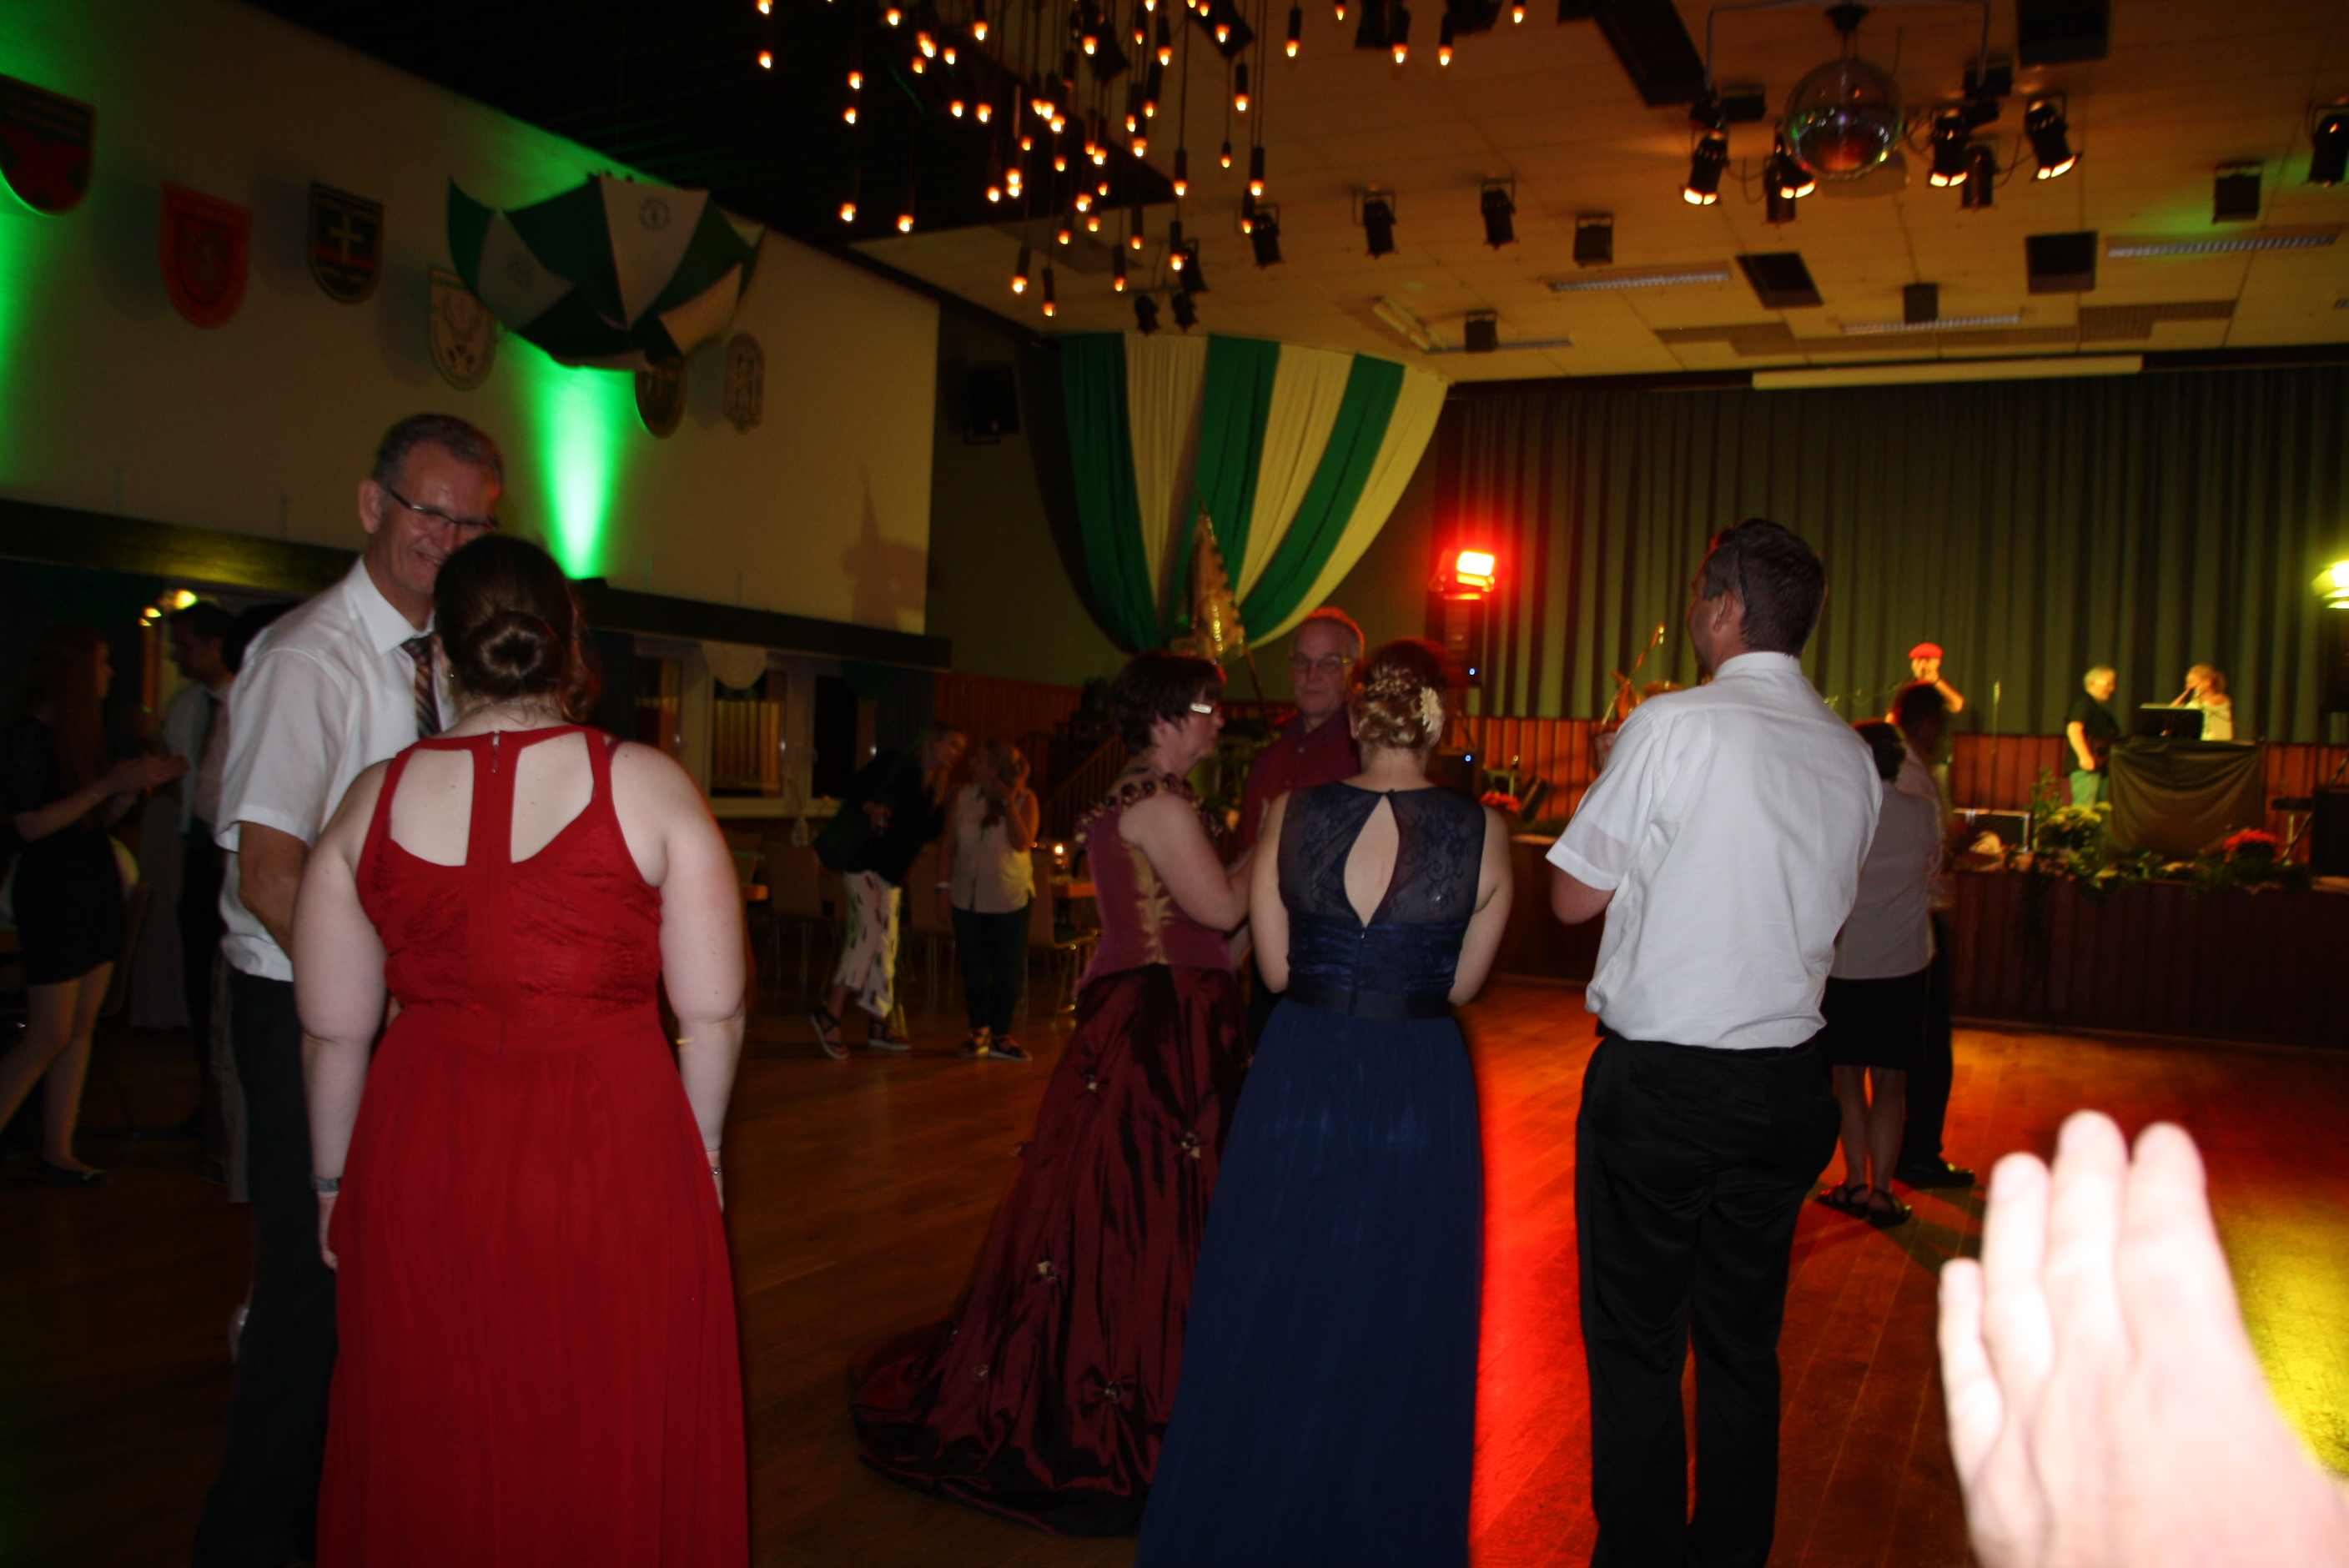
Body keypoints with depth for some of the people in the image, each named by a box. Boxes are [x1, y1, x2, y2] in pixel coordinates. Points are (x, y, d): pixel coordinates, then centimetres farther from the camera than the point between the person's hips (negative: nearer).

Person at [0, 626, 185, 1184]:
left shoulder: (79, 731, 14)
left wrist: (141, 783, 3)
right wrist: (108, 784, -20)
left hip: (96, 888, 8)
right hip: (52, 893, -8)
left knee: (81, 1028, 7)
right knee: (49, 1037, -7)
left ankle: (58, 1155, 12)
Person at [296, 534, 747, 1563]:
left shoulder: (374, 802, 1)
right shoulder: (648, 784, -6)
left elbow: (332, 1032, 7)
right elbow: (713, 1012, -6)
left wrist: (335, 1182, 19)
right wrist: (701, 1149, 8)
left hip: (424, 1166, 3)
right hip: (615, 1162, -2)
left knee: (436, 1460, 19)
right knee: (610, 1457, 14)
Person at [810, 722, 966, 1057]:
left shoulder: (936, 790, 15)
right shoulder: (896, 765, -3)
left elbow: (930, 831, 9)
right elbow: (853, 791, -6)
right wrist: (868, 808, -24)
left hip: (893, 870, 7)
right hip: (864, 859, -7)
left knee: (886, 941, 7)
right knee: (871, 926, -21)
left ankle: (880, 1025, 11)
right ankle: (832, 1009, -18)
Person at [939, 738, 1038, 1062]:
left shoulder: (1024, 799, -5)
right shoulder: (963, 797, 2)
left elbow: (1022, 843, -17)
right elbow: (949, 844, 5)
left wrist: (1009, 803, -19)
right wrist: (944, 885, -1)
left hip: (1010, 898, -2)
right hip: (968, 897, 2)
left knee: (1009, 968, 1)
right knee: (974, 967, 6)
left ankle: (1000, 1035, 14)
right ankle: (979, 1031, 19)